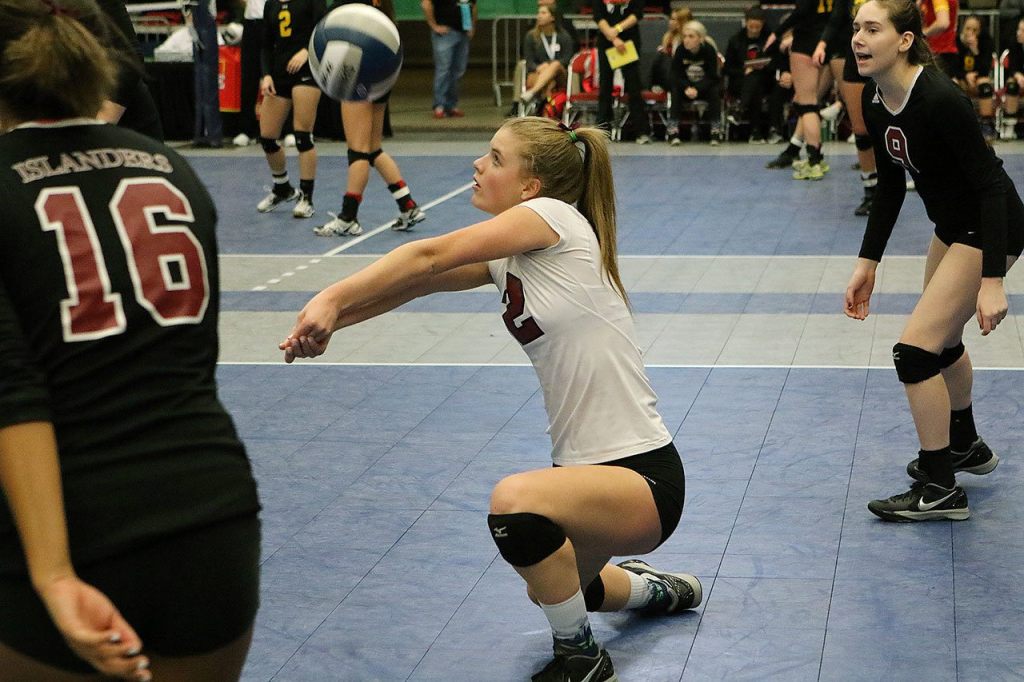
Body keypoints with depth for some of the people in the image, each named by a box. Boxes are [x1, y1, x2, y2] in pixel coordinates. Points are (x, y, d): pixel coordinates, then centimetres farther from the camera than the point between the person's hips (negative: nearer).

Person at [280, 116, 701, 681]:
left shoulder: (554, 215, -14)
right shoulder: (507, 257, 9)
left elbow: (429, 257, -24)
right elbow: (417, 282, -4)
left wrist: (331, 298, -32)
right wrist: (328, 317, -19)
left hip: (643, 474, -10)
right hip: (584, 464, 10)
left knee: (515, 500, -36)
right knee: (548, 584, 28)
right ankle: (655, 589, 54)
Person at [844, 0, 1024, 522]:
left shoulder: (940, 100, -30)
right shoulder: (875, 101, -5)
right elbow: (890, 185, 7)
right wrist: (868, 262, 5)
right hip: (952, 225, 9)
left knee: (916, 348, -13)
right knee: (943, 338, 25)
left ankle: (940, 490, 0)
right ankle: (966, 448, 49)